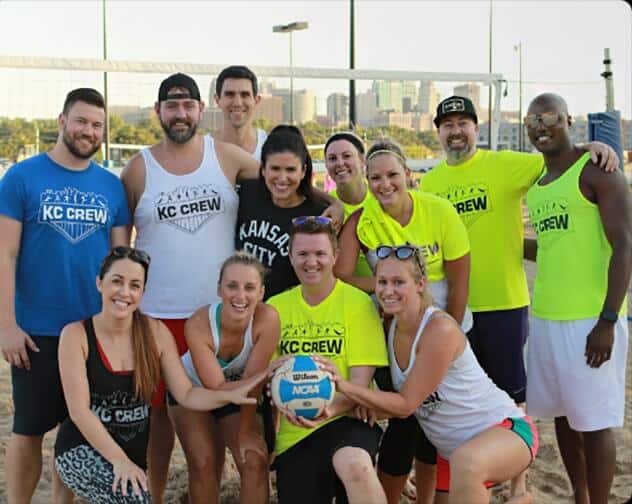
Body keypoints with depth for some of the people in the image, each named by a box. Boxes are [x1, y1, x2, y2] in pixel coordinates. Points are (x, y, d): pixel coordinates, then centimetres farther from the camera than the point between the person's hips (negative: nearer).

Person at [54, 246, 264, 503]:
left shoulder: (156, 332, -2)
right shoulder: (76, 334, -12)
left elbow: (186, 394, -3)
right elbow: (79, 411, -16)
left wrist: (230, 395, -22)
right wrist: (119, 460, -23)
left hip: (134, 453, 4)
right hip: (82, 450, -4)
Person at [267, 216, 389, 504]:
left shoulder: (358, 304, -4)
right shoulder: (275, 308, 7)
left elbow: (361, 380, -7)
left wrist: (332, 408, -26)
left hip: (347, 418, -4)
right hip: (292, 435, 4)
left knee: (355, 467, -35)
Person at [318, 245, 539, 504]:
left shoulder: (440, 329, -24)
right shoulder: (389, 327, -1)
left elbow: (405, 404, -22)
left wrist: (344, 385, -30)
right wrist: (366, 403, -16)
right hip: (451, 450, 8)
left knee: (466, 462, -40)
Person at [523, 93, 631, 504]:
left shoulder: (595, 169, -8)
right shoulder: (536, 183, 15)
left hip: (590, 319, -8)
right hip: (545, 318, 8)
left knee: (593, 421, -1)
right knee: (563, 415, 15)